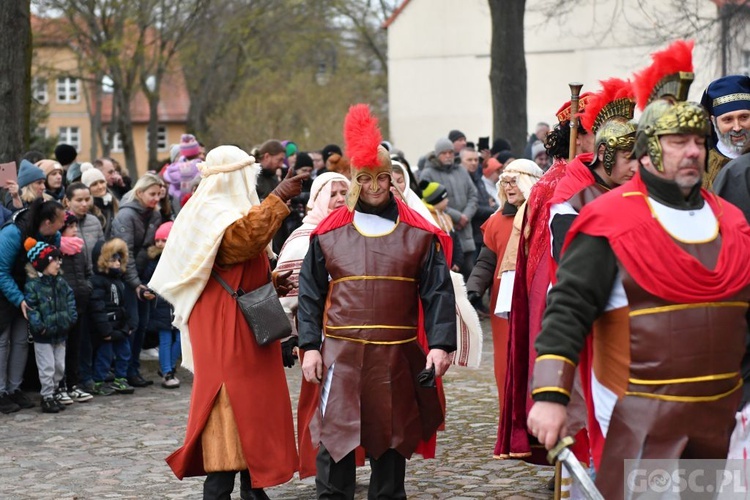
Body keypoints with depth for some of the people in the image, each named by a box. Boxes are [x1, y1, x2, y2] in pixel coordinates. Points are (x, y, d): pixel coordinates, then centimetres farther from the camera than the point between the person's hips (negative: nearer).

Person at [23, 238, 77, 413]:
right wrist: (38, 326, -23)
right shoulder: (32, 285, -15)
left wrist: (71, 317, 0)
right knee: (47, 368, -2)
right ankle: (47, 398, 8)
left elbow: (70, 299, 13)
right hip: (44, 336, -7)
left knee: (60, 367, 13)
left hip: (60, 333, 7)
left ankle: (55, 394, 26)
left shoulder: (61, 282, 7)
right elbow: (31, 308, -17)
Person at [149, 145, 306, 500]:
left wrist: (276, 283, 13)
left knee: (252, 406, 12)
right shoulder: (212, 213, -13)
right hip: (226, 329, -10)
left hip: (245, 327, 10)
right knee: (230, 410, -12)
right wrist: (278, 199, -35)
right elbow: (242, 238, -35)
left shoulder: (227, 210, 20)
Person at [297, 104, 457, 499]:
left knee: (392, 437, 11)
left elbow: (438, 293, 0)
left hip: (398, 356, 1)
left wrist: (440, 344, -10)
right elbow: (310, 295, 5)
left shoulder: (419, 233, 2)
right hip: (342, 353, 0)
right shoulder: (328, 232, 3)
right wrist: (310, 346, -2)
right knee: (335, 438, -2)